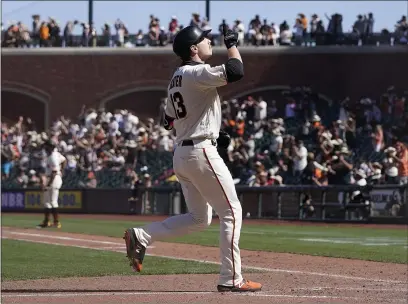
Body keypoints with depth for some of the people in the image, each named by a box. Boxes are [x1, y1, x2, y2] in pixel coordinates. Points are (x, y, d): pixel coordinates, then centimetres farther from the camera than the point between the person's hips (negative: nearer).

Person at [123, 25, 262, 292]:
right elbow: (236, 72, -26)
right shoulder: (196, 73, -13)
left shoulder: (178, 77, 16)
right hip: (201, 152, -10)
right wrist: (232, 44, -8)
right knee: (232, 212, -4)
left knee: (200, 218, 16)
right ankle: (231, 279, -4)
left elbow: (170, 120, 21)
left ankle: (141, 237, 7)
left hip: (181, 154, 10)